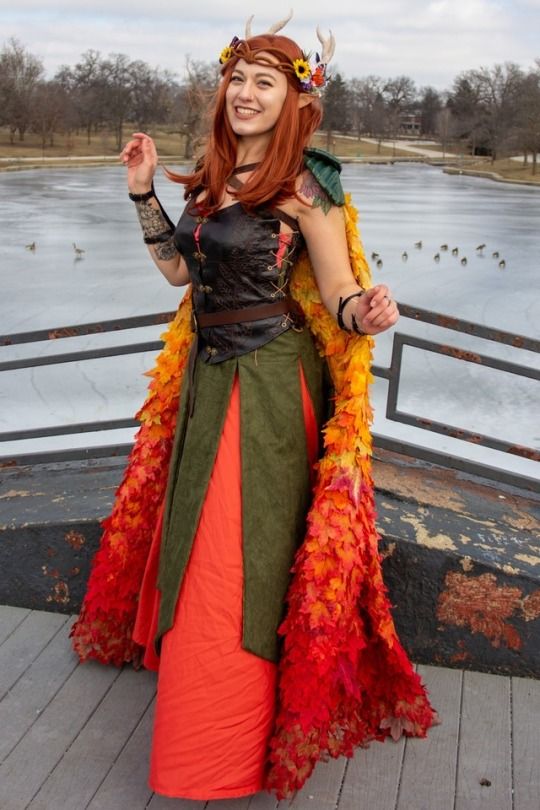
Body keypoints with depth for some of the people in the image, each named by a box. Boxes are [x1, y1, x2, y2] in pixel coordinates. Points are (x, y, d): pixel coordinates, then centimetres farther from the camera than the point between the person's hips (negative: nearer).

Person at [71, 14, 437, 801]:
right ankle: (184, 658, 46)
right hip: (206, 379, 8)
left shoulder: (306, 187, -13)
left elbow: (337, 294, -13)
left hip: (268, 385, -7)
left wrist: (366, 311, -35)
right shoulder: (213, 177, 8)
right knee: (192, 535, 21)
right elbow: (179, 269, 14)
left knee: (236, 553, -1)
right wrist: (144, 192, 9)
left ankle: (224, 749, 17)